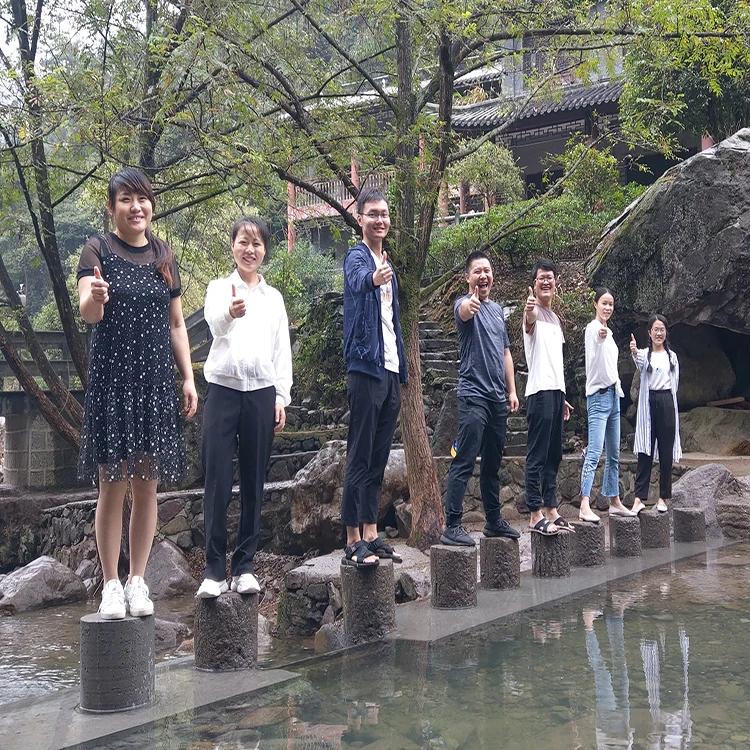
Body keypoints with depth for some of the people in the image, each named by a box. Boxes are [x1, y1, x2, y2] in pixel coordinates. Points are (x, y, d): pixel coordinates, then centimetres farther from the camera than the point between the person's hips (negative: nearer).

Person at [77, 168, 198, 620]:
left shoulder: (165, 257, 11)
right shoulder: (99, 250, -1)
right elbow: (88, 313, -16)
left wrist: (188, 378, 8)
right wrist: (94, 298, -39)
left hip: (156, 379, 4)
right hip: (111, 378, -4)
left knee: (147, 486, 5)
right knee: (113, 485, -4)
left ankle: (138, 581, 14)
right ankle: (111, 584, 6)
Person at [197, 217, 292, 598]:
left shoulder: (274, 297, 14)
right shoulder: (218, 288, 5)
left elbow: (282, 351, 14)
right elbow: (214, 323, -18)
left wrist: (281, 397, 4)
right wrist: (230, 312, -42)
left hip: (261, 393, 3)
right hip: (223, 390, -3)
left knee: (253, 483, 5)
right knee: (217, 483, -7)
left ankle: (244, 566, 12)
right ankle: (214, 570, -3)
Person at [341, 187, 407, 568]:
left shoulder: (387, 265, 19)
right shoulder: (356, 257, -6)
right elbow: (357, 280, -32)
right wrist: (372, 278, -55)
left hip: (390, 370, 8)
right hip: (365, 368, -8)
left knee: (378, 459, 11)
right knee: (360, 457, -7)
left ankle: (371, 535, 18)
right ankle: (354, 541, -4)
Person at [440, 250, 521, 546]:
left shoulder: (497, 309, 18)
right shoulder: (465, 304, -5)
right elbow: (463, 311, -32)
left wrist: (512, 391, 16)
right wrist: (471, 304, -56)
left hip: (498, 397, 8)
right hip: (473, 395, -7)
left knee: (493, 463, 14)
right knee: (464, 462, -11)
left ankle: (494, 521, 23)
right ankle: (452, 526, -11)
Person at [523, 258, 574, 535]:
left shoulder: (555, 319, 22)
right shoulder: (534, 313, -4)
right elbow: (530, 319, -31)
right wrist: (529, 311, -55)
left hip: (556, 391, 9)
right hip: (539, 391, -9)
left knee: (554, 455, 11)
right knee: (537, 455, -8)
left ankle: (551, 511, 17)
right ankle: (535, 515, -8)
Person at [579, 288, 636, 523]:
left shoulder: (608, 333, 18)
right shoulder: (592, 328, -10)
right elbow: (596, 359, -31)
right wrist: (599, 338, -50)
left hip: (613, 394, 9)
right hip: (599, 395, -9)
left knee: (614, 454, 13)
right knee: (594, 451, -18)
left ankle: (615, 502, 21)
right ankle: (585, 506, -23)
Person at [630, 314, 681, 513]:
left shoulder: (672, 356, 11)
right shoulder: (644, 354, 3)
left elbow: (675, 383, 12)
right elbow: (639, 363, -22)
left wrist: (669, 402, 1)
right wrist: (634, 353, -44)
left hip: (667, 402, 2)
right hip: (648, 402, -2)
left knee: (666, 452, 3)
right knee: (645, 452, -4)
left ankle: (663, 497, 11)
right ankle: (639, 498, -7)